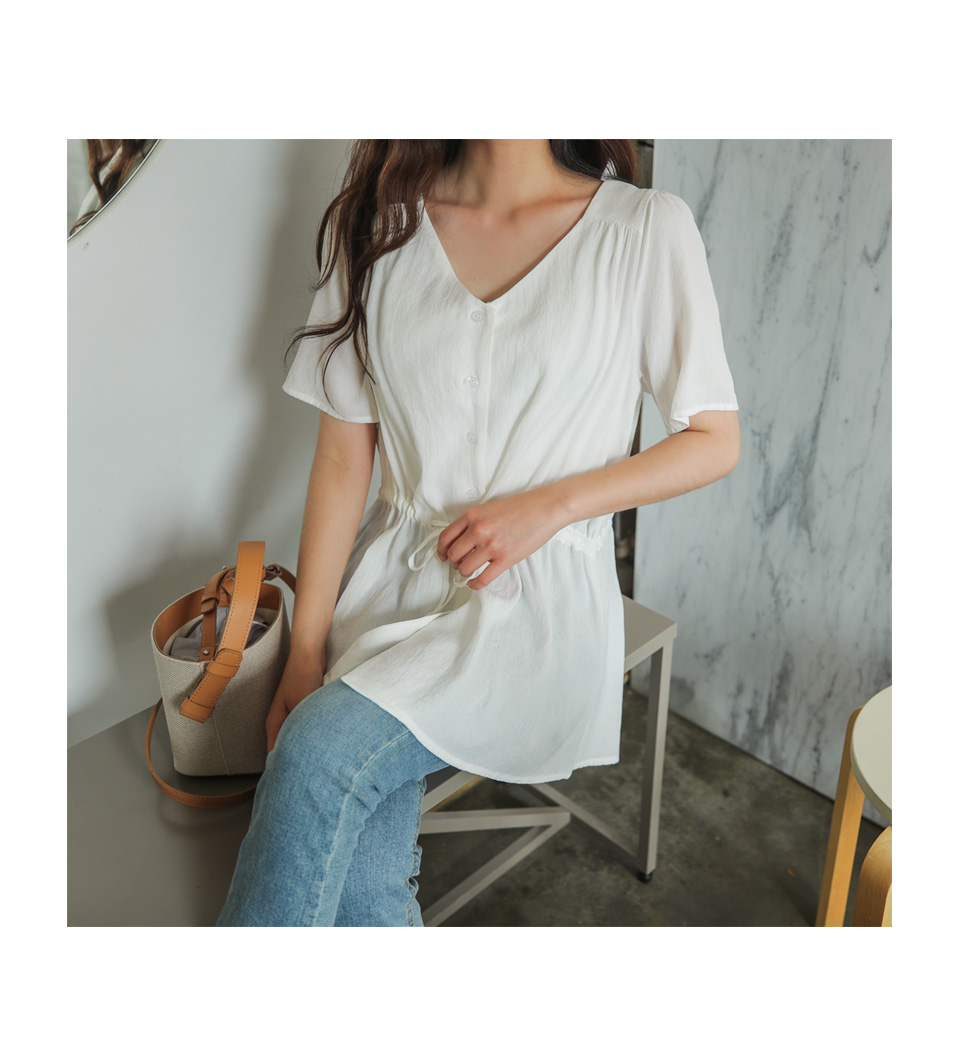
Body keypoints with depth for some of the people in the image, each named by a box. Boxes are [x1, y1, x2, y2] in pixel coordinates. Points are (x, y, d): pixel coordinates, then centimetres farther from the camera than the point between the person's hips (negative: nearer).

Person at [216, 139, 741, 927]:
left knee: (320, 750, -24)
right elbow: (343, 457, 3)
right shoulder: (374, 222, 6)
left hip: (539, 599, -2)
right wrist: (306, 652, -3)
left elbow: (716, 442, 2)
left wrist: (548, 505, -12)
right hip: (394, 576, 3)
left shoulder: (646, 230, -2)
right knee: (358, 895, -19)